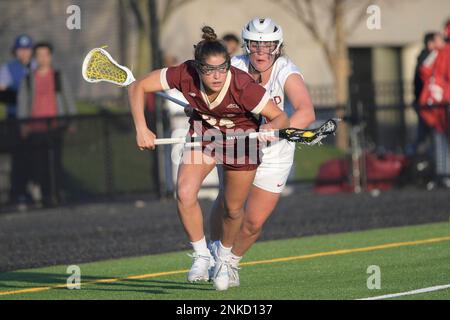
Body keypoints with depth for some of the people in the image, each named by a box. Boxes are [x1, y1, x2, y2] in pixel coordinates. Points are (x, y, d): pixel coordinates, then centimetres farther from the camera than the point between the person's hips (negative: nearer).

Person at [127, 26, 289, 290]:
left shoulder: (243, 86, -37)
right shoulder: (185, 75, -31)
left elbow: (281, 117, -28)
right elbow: (138, 87, -19)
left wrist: (271, 127, -51)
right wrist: (141, 129, -28)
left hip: (242, 136, -2)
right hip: (203, 131, 2)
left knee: (233, 210, 10)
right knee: (185, 193, -20)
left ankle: (224, 258, 39)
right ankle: (202, 256, -1)